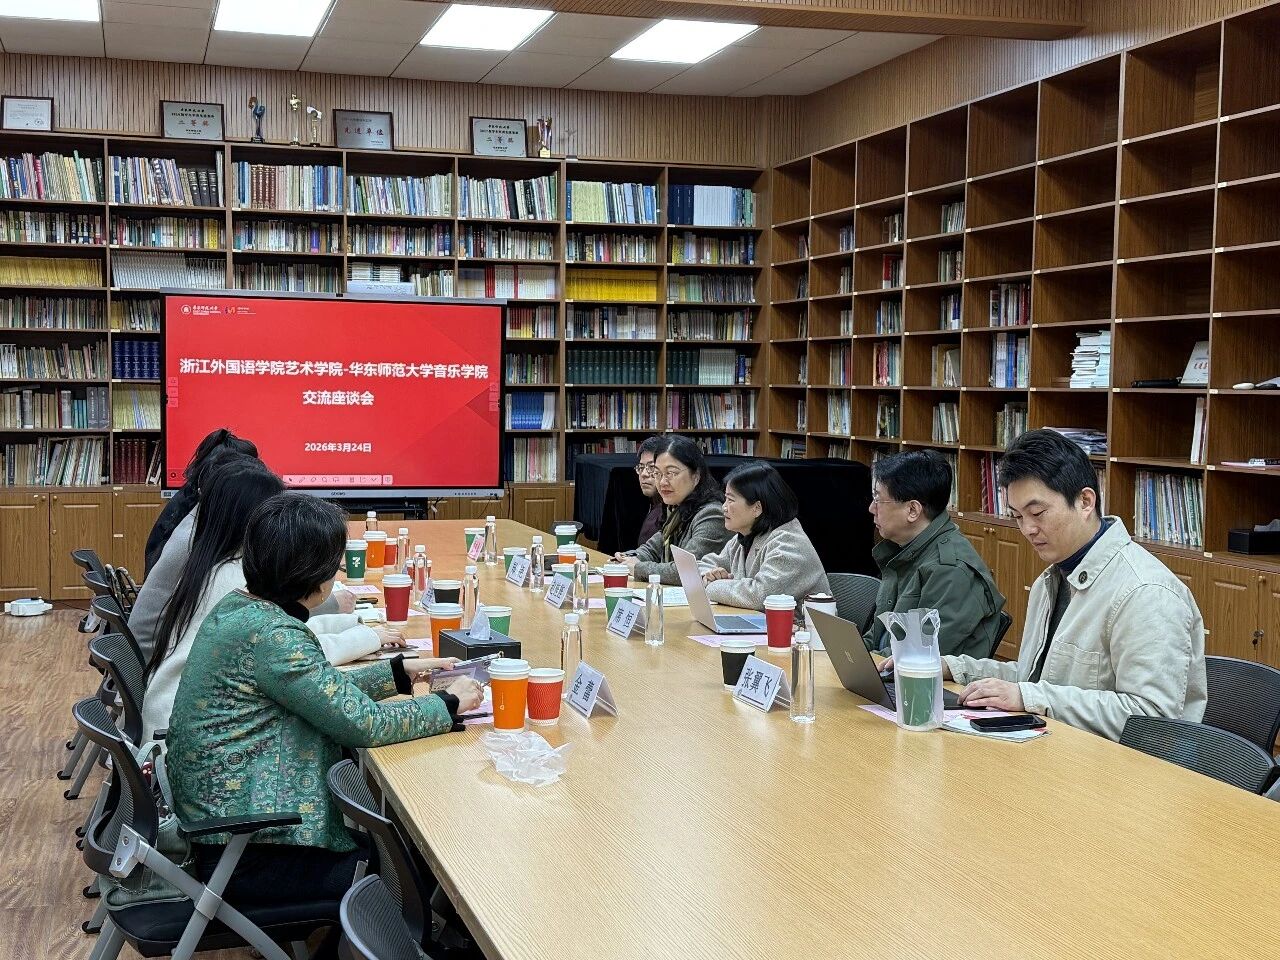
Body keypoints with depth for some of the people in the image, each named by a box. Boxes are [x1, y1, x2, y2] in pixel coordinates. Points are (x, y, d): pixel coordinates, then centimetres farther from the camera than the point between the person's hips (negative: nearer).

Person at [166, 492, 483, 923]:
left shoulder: (239, 606, 4)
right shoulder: (269, 633, -25)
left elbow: (322, 690, 16)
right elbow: (363, 723, -21)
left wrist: (399, 671, 13)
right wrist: (449, 703, -8)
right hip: (243, 857, -9)